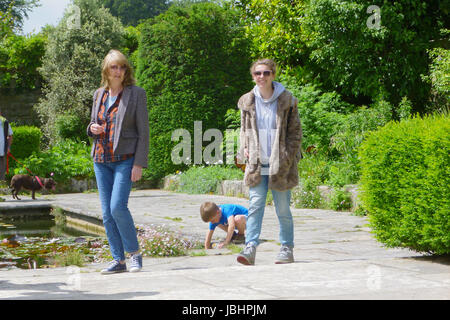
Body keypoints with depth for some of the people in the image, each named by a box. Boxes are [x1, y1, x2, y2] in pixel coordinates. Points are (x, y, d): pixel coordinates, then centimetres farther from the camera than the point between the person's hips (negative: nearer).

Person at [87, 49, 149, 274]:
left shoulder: (136, 94, -3)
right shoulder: (99, 94, 12)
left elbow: (143, 131, -6)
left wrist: (139, 164, -13)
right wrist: (92, 129, -3)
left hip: (125, 159, -6)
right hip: (102, 159, 6)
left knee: (117, 207, -17)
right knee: (107, 213, 3)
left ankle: (135, 252, 1)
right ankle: (118, 260, 9)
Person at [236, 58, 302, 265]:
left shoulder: (286, 100, -1)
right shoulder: (247, 101, 7)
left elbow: (295, 132, 2)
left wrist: (287, 157, -7)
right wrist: (245, 150, 3)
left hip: (280, 164, -2)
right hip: (257, 164, 2)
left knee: (283, 209, 4)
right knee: (255, 205, -9)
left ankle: (287, 249, 15)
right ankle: (250, 247, -16)